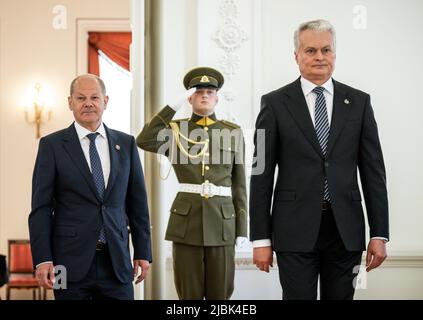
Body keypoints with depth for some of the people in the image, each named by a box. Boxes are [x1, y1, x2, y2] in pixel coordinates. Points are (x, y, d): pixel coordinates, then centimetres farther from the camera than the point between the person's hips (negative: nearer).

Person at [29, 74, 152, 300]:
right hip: (71, 262, -2)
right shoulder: (52, 145, 0)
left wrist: (143, 252, 8)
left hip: (116, 261, 2)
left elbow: (137, 202, 11)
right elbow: (41, 206, -2)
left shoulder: (126, 144, 9)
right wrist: (42, 260, -9)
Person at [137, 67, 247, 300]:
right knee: (189, 295, 3)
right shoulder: (176, 130, 7)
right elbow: (144, 141, -13)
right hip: (186, 221, -1)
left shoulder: (233, 132, 9)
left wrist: (241, 229, 4)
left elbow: (239, 184, 9)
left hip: (222, 221, 1)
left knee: (220, 295, 4)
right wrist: (174, 105, -11)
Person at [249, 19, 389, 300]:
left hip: (346, 229, 2)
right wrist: (260, 238, -4)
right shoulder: (275, 103, 2)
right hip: (296, 229, -2)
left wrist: (379, 234, 2)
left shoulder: (358, 102, 7)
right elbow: (262, 174, 0)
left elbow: (373, 171, 6)